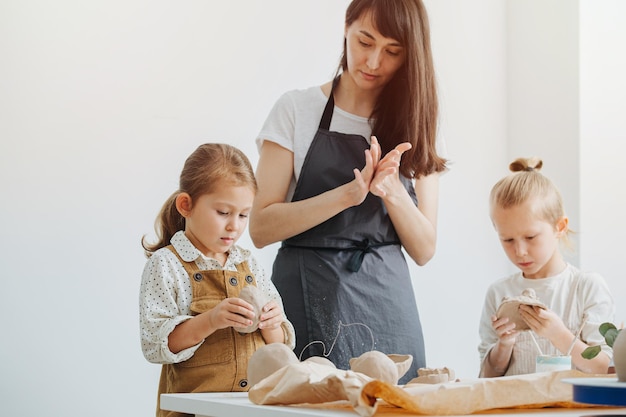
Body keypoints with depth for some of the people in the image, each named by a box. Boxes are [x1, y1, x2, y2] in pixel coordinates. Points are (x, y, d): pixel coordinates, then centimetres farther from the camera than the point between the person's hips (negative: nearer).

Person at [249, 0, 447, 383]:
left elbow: (424, 250, 5)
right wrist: (349, 193, -18)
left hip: (387, 307, 3)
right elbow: (261, 229, -7)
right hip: (308, 302, -2)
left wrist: (391, 190, -13)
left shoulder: (415, 127, 9)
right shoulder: (297, 109, 0)